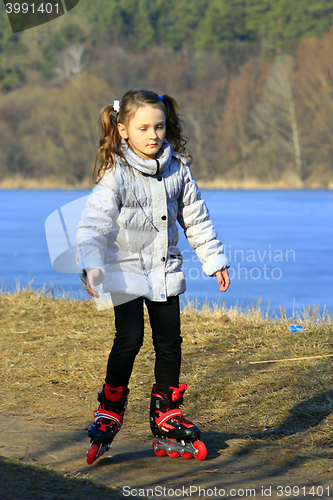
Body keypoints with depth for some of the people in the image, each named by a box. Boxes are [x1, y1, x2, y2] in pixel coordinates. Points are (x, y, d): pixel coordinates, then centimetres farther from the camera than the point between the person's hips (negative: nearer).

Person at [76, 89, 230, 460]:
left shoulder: (177, 169, 1)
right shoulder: (115, 174, -14)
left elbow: (196, 219, 11)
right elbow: (93, 224, -20)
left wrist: (215, 260, 12)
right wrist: (92, 266, -34)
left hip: (165, 270, 4)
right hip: (126, 268, -4)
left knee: (169, 342, 4)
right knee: (130, 338, -13)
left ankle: (165, 414, 19)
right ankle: (110, 409, 6)